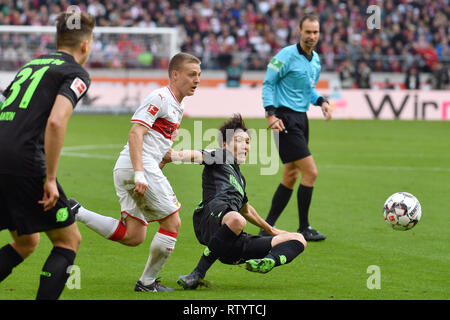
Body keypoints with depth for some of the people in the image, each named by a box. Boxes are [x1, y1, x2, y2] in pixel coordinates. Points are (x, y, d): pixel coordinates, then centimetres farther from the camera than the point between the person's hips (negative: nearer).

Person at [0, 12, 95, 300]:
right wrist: (50, 179, -14)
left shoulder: (32, 65, 23)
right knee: (69, 241, 7)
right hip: (24, 161, -8)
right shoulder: (77, 74, 0)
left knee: (26, 243, 22)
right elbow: (56, 121, -17)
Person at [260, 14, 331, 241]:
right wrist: (271, 114, -18)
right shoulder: (287, 55, -12)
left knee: (291, 176, 10)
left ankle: (267, 227, 18)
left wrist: (321, 101, 4)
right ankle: (304, 229, -3)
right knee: (310, 172, -12)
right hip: (285, 119, -9)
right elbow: (268, 83, -9)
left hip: (301, 119, 9)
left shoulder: (316, 59, 12)